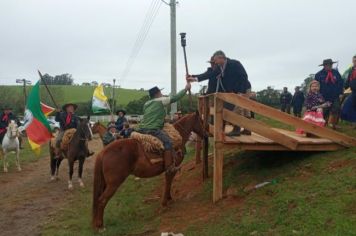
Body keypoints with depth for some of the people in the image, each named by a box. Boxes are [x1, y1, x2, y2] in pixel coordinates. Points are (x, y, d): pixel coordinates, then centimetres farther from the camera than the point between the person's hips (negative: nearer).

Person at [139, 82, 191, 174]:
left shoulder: (146, 104, 23)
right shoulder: (161, 100, 1)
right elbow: (175, 97, 3)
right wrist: (186, 88, 14)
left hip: (142, 129, 9)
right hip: (153, 129, -9)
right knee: (167, 142, -14)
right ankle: (169, 168, -20)